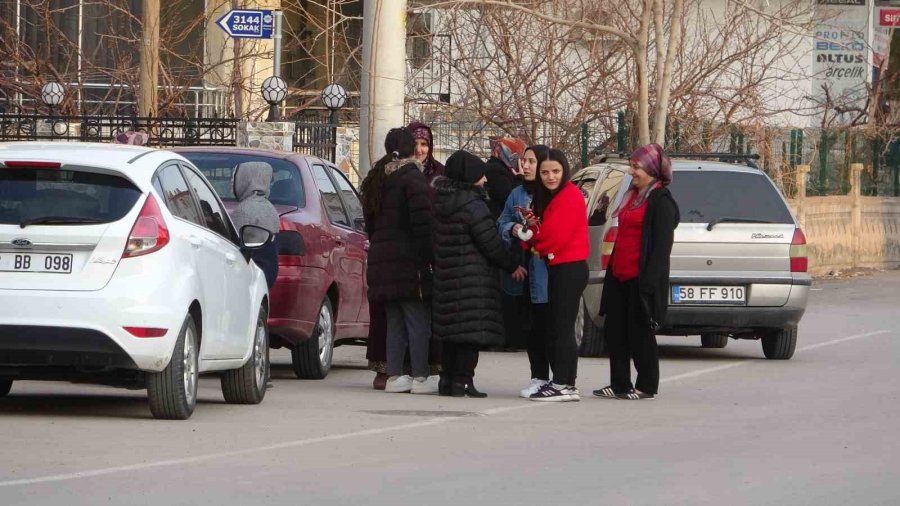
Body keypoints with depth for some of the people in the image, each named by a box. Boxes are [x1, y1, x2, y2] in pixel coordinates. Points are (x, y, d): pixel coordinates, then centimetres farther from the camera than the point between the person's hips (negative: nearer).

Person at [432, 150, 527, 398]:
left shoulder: (441, 203, 10)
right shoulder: (472, 206, -15)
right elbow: (491, 244, -14)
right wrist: (512, 264, 0)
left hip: (446, 275, 8)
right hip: (473, 276, -8)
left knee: (451, 331, 14)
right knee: (472, 329, -4)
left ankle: (447, 379, 17)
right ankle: (462, 381, -6)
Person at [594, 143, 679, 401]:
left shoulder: (661, 201, -11)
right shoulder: (634, 196, 17)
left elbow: (662, 245, -17)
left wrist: (649, 281, -22)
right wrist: (612, 270, 19)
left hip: (640, 280, -9)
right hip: (620, 277, 9)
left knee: (640, 333, -2)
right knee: (615, 331, 9)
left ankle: (646, 386, 7)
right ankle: (619, 384, 15)